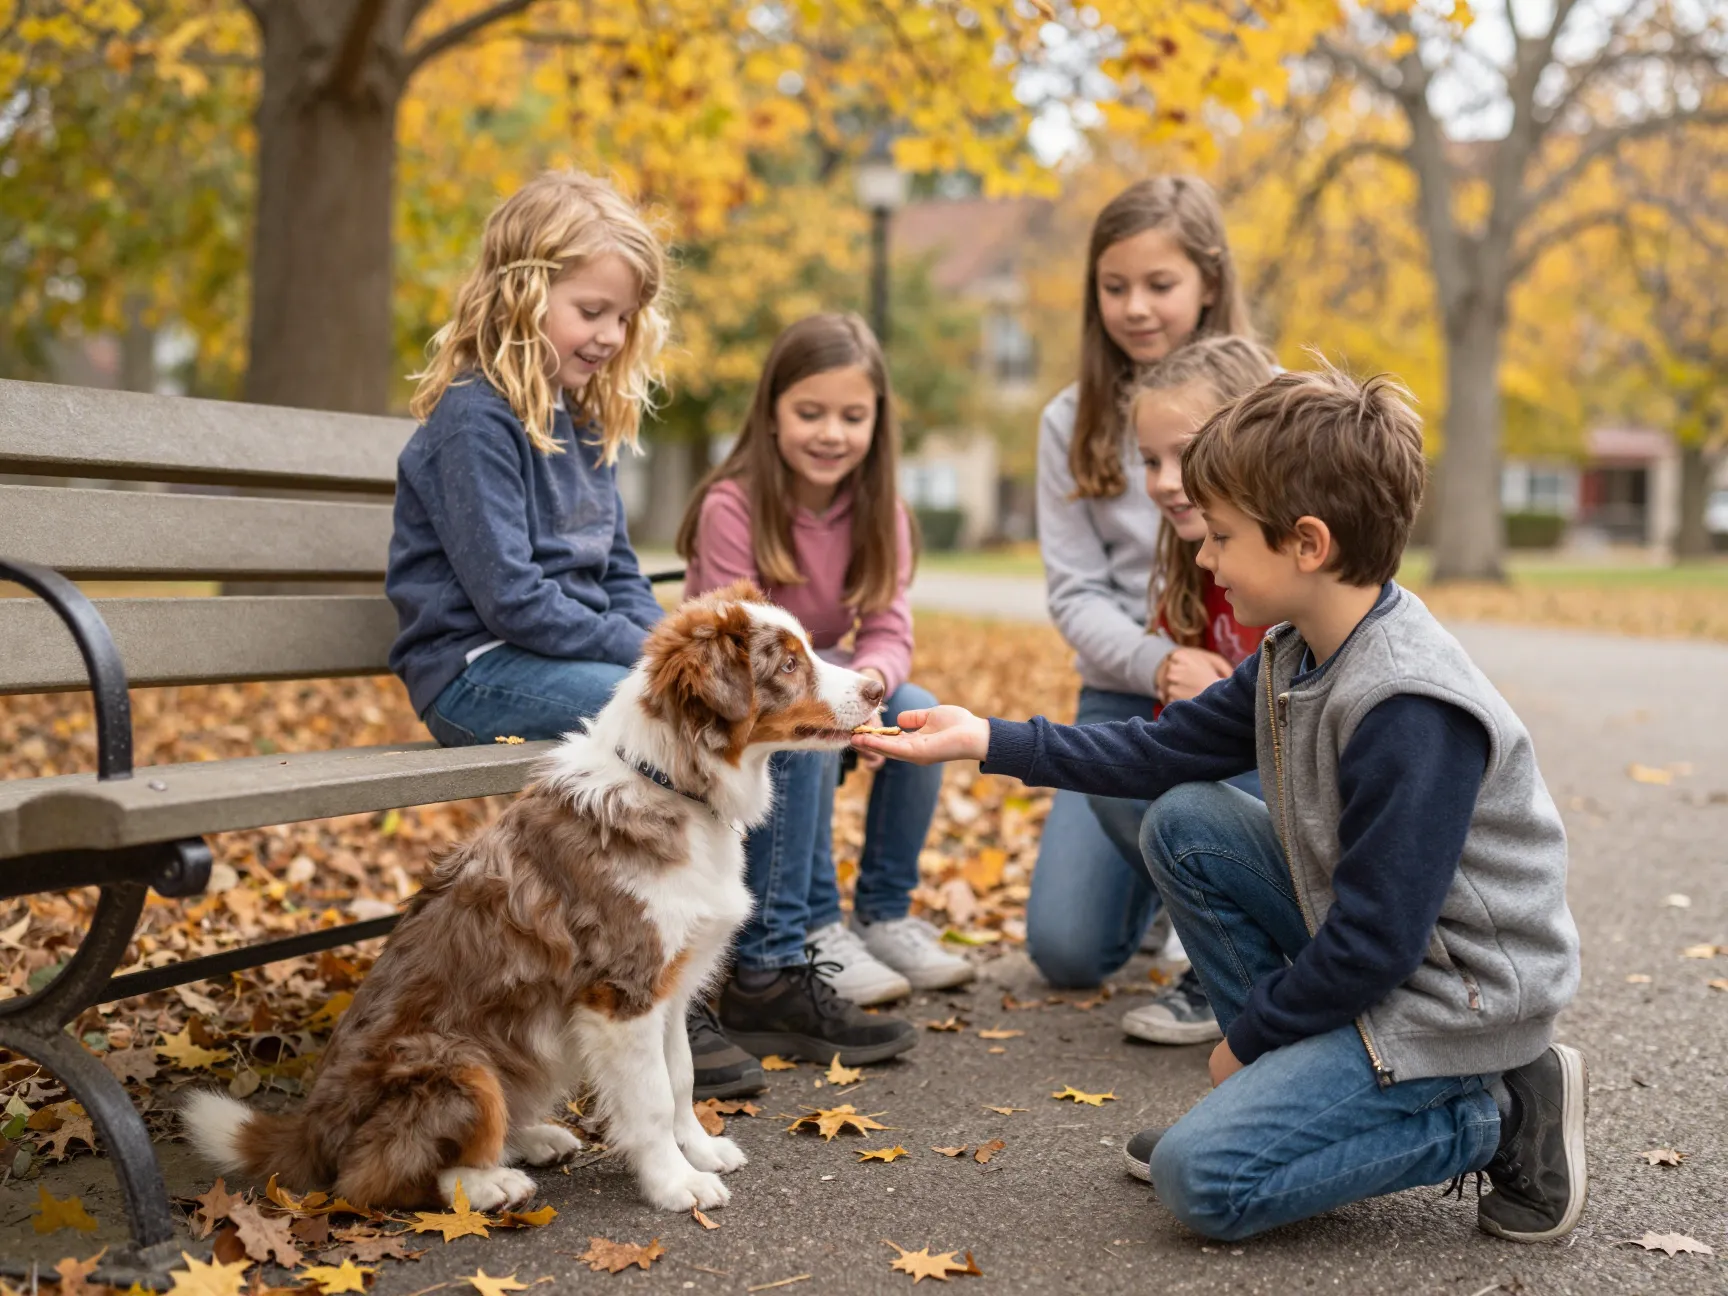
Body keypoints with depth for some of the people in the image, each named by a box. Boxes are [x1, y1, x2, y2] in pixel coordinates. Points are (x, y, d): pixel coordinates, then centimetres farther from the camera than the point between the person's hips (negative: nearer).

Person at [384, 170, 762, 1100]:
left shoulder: (582, 420, 16)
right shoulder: (474, 419, -13)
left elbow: (616, 569, 19)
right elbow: (510, 598, -19)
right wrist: (644, 654, -17)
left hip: (580, 652, 9)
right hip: (478, 669, -8)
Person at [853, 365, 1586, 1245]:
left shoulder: (1410, 715, -29)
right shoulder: (1297, 653, 0)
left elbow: (1374, 943, -26)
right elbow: (1170, 749, 10)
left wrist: (1250, 1033, -11)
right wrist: (990, 742, 6)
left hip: (1456, 997, -9)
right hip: (1370, 941, 9)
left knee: (1201, 1178, -15)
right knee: (1183, 825, 4)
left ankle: (1496, 1119, -2)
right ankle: (1284, 1084, 8)